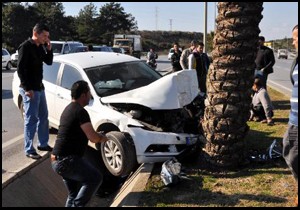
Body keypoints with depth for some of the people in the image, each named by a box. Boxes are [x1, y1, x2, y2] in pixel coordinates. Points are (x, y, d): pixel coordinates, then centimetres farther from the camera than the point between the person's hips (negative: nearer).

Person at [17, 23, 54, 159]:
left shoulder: (40, 47, 9)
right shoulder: (25, 47, -15)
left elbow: (49, 62, 15)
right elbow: (20, 69, -18)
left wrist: (49, 49, -2)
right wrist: (27, 88, -20)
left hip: (40, 87, 9)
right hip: (30, 89, -9)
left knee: (43, 117, 16)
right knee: (31, 120, -4)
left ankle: (43, 144, 28)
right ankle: (29, 150, 5)